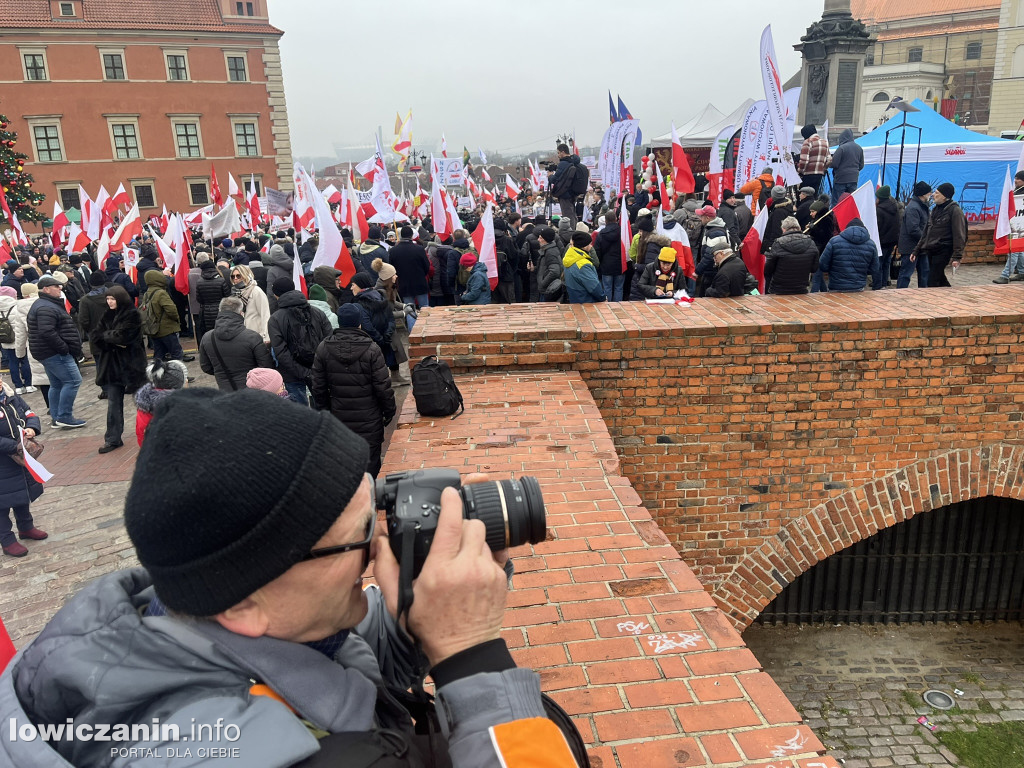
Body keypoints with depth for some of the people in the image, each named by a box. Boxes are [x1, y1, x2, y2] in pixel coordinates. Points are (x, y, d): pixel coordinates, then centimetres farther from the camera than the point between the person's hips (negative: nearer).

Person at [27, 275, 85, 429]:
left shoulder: (45, 305, 19)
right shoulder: (46, 308, -17)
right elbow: (47, 332, -28)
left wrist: (63, 348, 14)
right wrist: (64, 348, -21)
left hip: (48, 353, 11)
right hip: (55, 353, -11)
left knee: (57, 385, 15)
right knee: (73, 381, -11)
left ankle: (57, 419, 20)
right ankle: (64, 418, -9)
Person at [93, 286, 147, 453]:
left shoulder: (132, 315, -9)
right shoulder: (107, 317, 9)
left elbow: (122, 336, -18)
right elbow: (96, 339, 2)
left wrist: (105, 335, -2)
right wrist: (115, 342, -12)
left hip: (131, 364, -5)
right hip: (112, 365, 5)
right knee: (113, 404, 6)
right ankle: (113, 439, 11)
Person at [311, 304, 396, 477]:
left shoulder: (323, 349, -2)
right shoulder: (371, 350, -13)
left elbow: (318, 388, 4)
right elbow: (383, 386, -11)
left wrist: (323, 411, 16)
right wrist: (389, 411, 2)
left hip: (339, 417, 3)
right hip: (369, 420, -3)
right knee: (370, 461, 6)